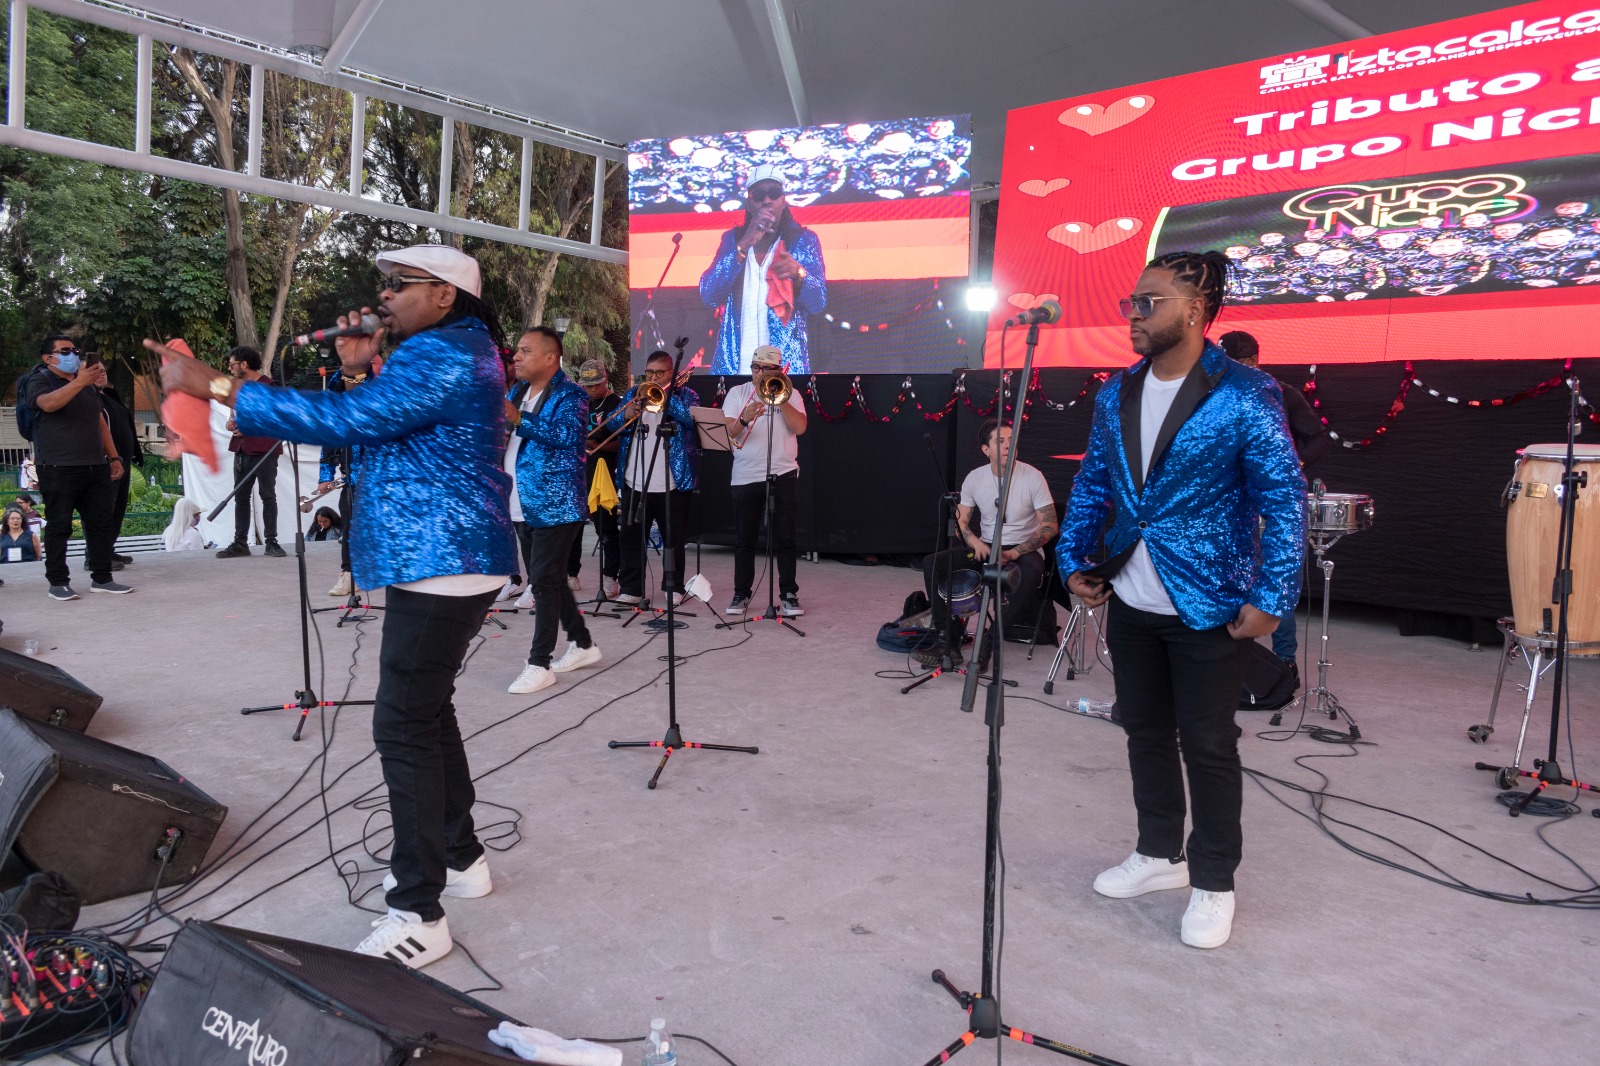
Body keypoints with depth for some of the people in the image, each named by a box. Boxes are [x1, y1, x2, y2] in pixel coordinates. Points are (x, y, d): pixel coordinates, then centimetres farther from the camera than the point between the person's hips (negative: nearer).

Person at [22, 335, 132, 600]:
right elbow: (48, 404, -23)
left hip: (95, 467, 6)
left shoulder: (89, 386, 19)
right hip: (58, 469, -6)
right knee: (59, 526, -1)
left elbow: (101, 422, 22)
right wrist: (79, 382, -33)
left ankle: (101, 578, 11)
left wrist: (114, 457, 15)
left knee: (102, 523, 4)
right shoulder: (40, 380, 0)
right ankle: (58, 582, 5)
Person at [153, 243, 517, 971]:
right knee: (427, 713, 18)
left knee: (404, 728, -8)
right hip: (443, 563, 11)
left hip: (440, 567, -11)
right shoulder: (452, 351, 19)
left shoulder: (441, 355, -16)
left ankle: (418, 916, -2)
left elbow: (341, 422, -23)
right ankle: (460, 858, 31)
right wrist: (360, 370, 6)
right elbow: (380, 430, 22)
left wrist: (213, 386, -18)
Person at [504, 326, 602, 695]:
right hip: (524, 507, 9)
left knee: (544, 582, -7)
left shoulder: (570, 394, -9)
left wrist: (519, 419, -33)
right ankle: (582, 645, 27)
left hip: (555, 505, -9)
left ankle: (539, 664, 0)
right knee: (547, 580, 14)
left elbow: (567, 434, -27)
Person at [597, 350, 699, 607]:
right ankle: (631, 589, 12)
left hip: (672, 483, -3)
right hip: (634, 482, 4)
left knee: (673, 539, 5)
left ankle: (675, 588, 15)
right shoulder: (633, 393, 14)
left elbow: (692, 418, -16)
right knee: (631, 537, 5)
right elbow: (610, 425, 6)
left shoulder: (685, 394, 4)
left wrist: (666, 395, -19)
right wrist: (626, 414, -14)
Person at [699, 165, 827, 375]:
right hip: (733, 363, 2)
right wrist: (744, 245, -11)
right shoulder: (733, 239, 13)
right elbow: (708, 295, -1)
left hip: (786, 364, -1)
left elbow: (818, 303, -1)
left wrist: (798, 274, -22)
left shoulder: (803, 240, 8)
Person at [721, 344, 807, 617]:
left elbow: (800, 427, -9)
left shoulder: (790, 394, 6)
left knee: (785, 538, 1)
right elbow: (728, 433, -5)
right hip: (745, 477, 1)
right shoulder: (737, 393, 6)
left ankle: (789, 594, 9)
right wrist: (744, 419, -25)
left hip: (783, 475, -1)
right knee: (744, 539, 5)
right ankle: (741, 594, 14)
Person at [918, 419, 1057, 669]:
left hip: (1024, 550, -3)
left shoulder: (1032, 476, -11)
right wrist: (975, 542, -18)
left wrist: (1015, 553, -25)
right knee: (932, 563, -17)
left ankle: (991, 641, -26)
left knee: (1032, 572, -39)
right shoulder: (974, 478, -1)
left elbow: (1049, 526, -12)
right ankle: (948, 641, -20)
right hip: (985, 547, 4)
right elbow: (960, 521, 5)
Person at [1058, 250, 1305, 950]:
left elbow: (1285, 500, -12)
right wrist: (1074, 558, 5)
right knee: (1145, 732, 17)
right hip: (1129, 603, 6)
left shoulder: (1245, 395, -12)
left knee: (1208, 747, 5)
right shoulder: (1116, 394, 6)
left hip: (1206, 606, -6)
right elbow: (1091, 485, 14)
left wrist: (1271, 599, -16)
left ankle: (1213, 883, 23)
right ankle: (1160, 854, 35)